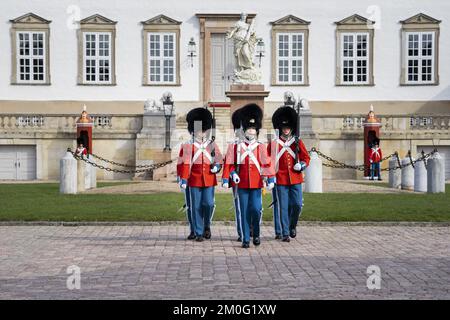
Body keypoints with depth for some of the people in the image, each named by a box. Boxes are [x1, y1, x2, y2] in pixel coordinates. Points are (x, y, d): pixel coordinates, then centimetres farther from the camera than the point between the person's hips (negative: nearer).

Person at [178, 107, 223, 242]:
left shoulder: (212, 145, 9)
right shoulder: (188, 146, 2)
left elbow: (218, 160, 12)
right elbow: (184, 163, -2)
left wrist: (217, 166, -11)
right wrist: (183, 179, -9)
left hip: (209, 180, 1)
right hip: (194, 180, -1)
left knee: (209, 204, -7)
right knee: (196, 206, 2)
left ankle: (207, 225, 20)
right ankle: (199, 233, 11)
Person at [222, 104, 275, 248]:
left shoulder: (261, 147, 5)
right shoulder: (236, 147, 5)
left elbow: (267, 163, -2)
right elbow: (229, 164, 5)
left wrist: (271, 180, -12)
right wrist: (226, 180, -2)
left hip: (256, 184, 0)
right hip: (242, 184, 0)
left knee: (256, 209, -7)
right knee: (244, 212, 3)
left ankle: (256, 234, 17)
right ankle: (245, 239, 11)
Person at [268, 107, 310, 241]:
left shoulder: (298, 142, 8)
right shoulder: (274, 143, 2)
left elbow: (306, 158, 13)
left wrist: (301, 165, -7)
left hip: (295, 179, 2)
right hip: (280, 180, -2)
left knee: (297, 204, 0)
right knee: (282, 207, -1)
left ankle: (292, 226, 26)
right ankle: (284, 233, 7)